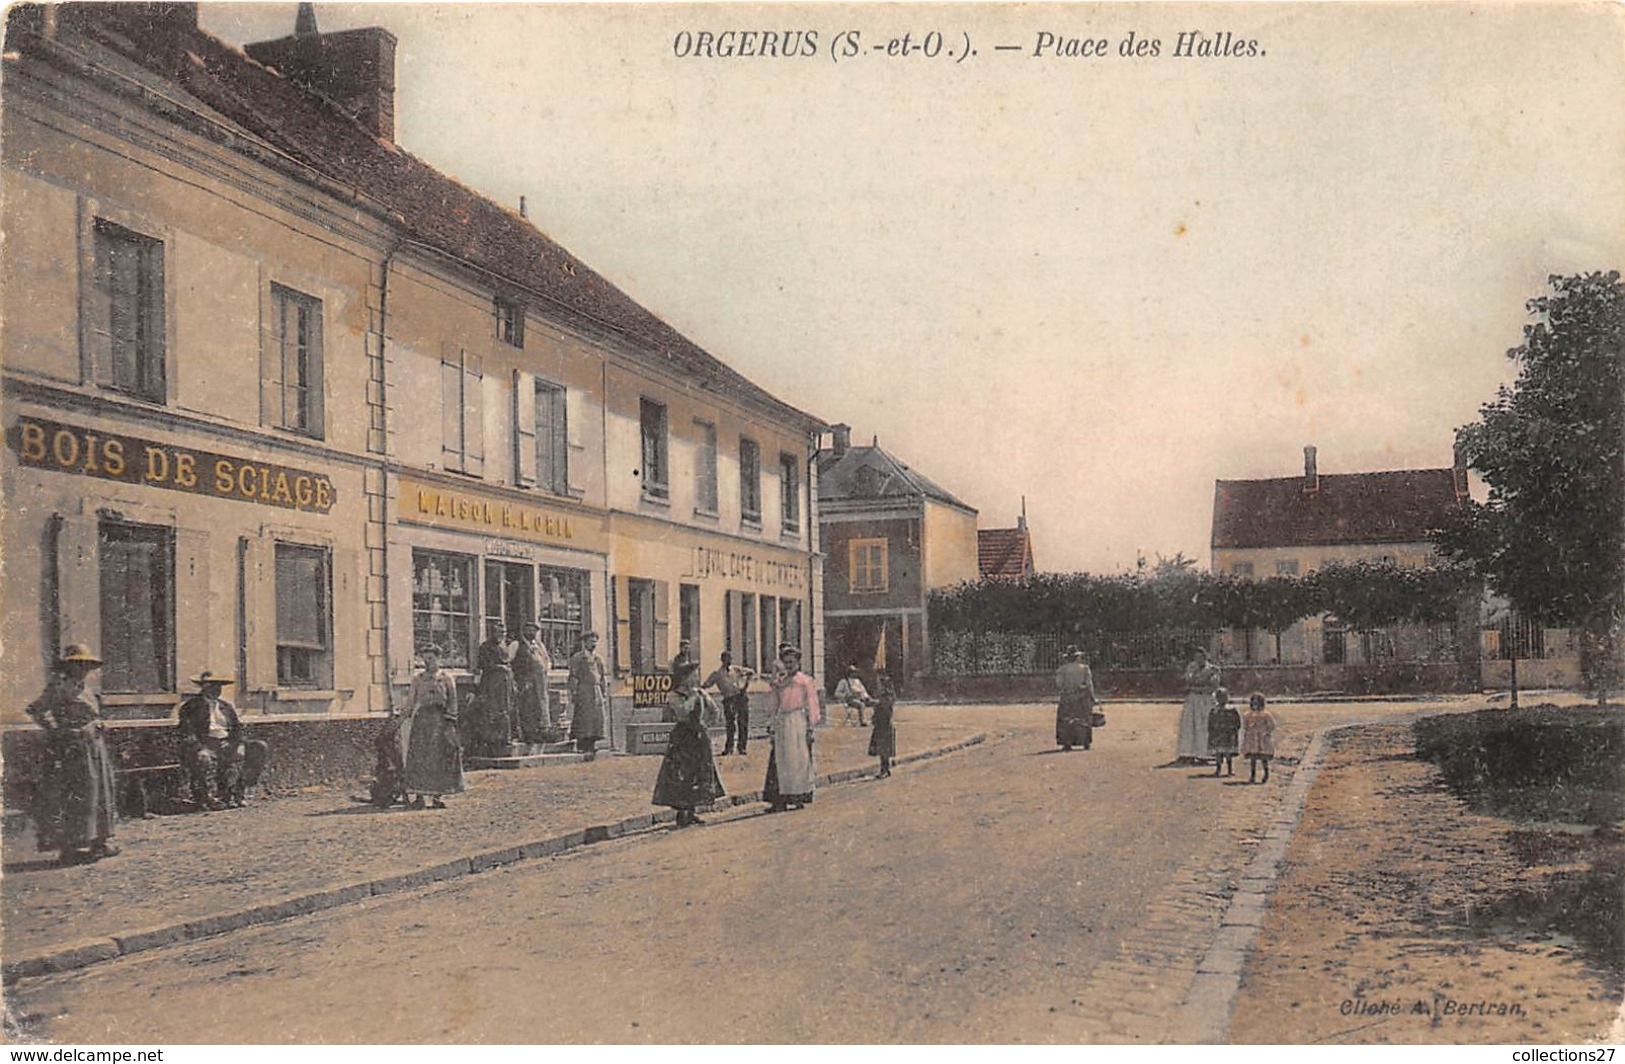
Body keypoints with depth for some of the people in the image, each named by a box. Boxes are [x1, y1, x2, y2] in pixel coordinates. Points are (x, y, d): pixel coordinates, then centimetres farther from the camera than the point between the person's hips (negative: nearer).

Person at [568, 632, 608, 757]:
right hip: (583, 692, -6)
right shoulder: (577, 658, 1)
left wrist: (605, 695, 14)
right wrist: (574, 694, -12)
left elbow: (602, 679, 20)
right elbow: (573, 678, -5)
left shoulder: (598, 659, 18)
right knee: (583, 720, -9)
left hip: (597, 693, 6)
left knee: (597, 720, 2)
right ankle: (582, 748, -8)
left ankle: (591, 747, 7)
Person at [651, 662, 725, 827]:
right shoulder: (675, 695, -6)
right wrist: (692, 697, -15)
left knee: (699, 774, 7)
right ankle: (681, 813, -5)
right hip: (682, 738, -6)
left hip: (700, 736, 6)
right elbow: (681, 712, -23)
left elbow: (713, 712, 18)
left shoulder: (700, 693, 10)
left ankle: (692, 812, 14)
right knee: (680, 775, -7)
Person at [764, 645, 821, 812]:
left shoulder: (806, 681, 2)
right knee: (780, 760, 0)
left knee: (798, 759, -4)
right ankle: (781, 799, 1)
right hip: (782, 723, 5)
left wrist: (810, 727, -8)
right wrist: (771, 724, 12)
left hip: (798, 722, -5)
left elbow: (812, 705, -1)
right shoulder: (779, 683, 16)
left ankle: (799, 797, 2)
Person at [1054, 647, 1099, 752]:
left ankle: (1067, 743, -2)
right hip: (1082, 696, 1)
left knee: (1066, 720, 6)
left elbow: (1058, 683, -7)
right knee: (1084, 719, 10)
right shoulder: (1084, 668, -1)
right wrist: (1093, 698, 3)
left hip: (1067, 697, -1)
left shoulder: (1063, 669, -4)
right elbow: (1089, 684, -3)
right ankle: (1086, 743, 10)